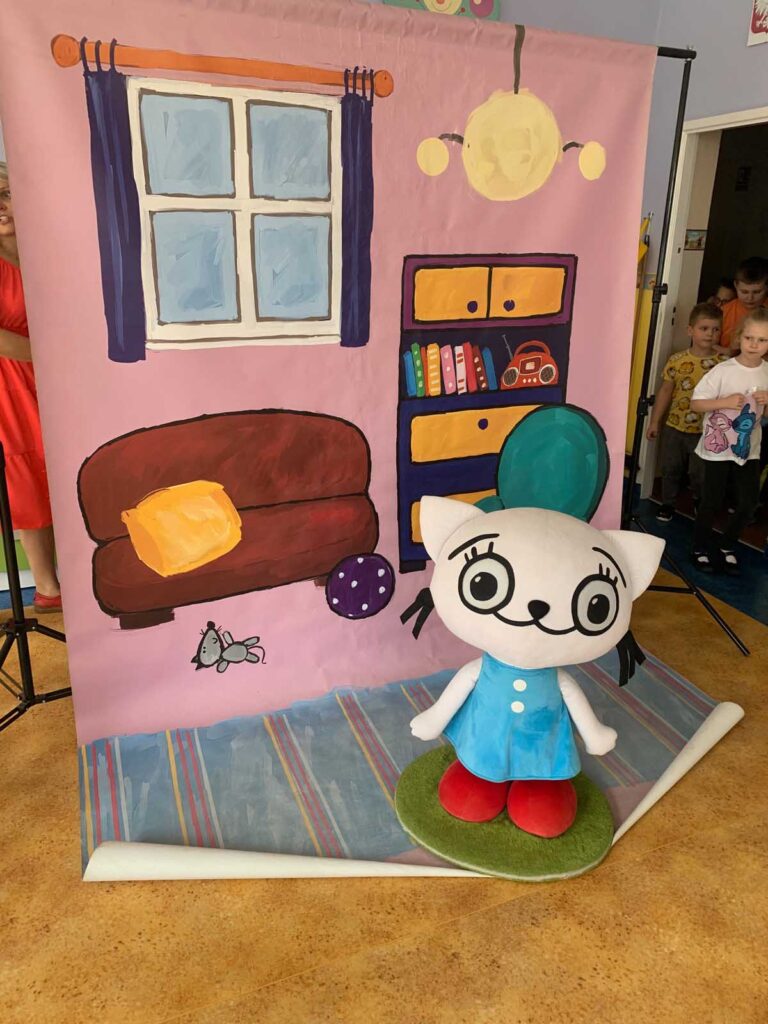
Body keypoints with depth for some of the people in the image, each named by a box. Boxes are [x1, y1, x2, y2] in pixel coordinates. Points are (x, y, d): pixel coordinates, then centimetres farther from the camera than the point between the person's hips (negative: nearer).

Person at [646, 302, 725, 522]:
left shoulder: (723, 363, -9)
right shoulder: (677, 360, -7)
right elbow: (665, 391, 0)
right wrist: (654, 422, 3)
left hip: (705, 430, -1)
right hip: (674, 427, 1)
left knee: (699, 472, 10)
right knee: (671, 468, 14)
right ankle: (668, 502, 35)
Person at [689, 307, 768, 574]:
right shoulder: (723, 371, -14)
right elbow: (695, 403, -12)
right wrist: (725, 402, -25)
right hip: (717, 447, -4)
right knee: (711, 501, 7)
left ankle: (728, 547, 31)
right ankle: (701, 549, 27)